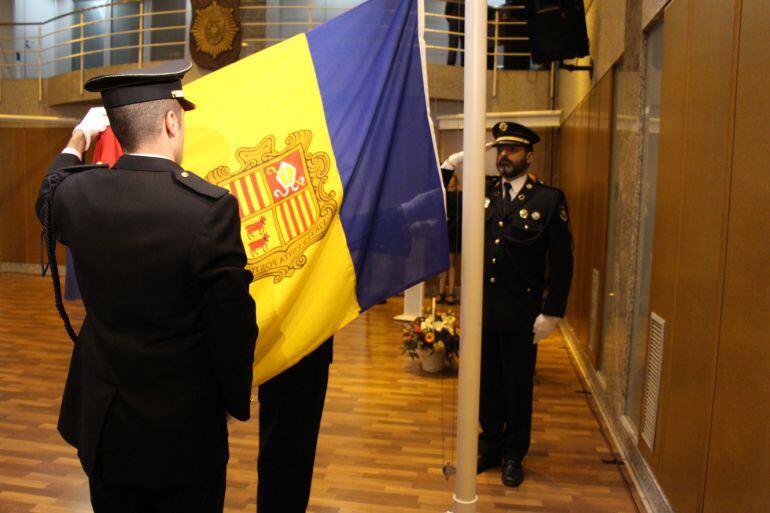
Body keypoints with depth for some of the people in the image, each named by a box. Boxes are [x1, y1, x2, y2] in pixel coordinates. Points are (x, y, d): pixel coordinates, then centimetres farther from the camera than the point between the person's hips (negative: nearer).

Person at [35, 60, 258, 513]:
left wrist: (77, 141, 30)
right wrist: (237, 402, -3)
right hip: (183, 430, -4)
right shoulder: (211, 207, -25)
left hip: (101, 421, 5)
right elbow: (234, 323, -20)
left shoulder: (77, 194, -9)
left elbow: (48, 203, 18)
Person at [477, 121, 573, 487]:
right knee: (488, 383, 16)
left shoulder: (548, 200, -5)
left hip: (521, 315, -3)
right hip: (482, 310, 4)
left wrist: (551, 313, -9)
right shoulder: (482, 194, 6)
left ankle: (513, 455, 30)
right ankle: (490, 445, 35)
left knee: (517, 387, 12)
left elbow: (562, 262, -6)